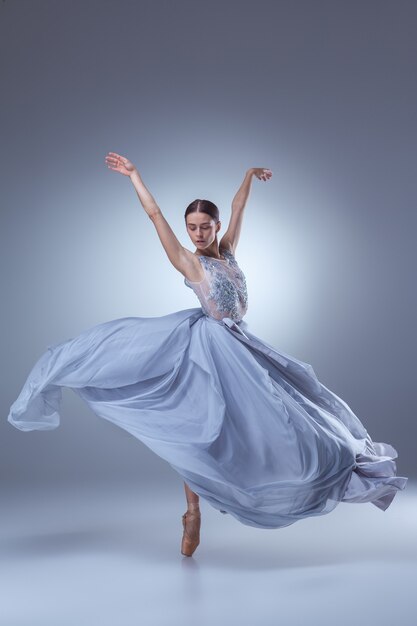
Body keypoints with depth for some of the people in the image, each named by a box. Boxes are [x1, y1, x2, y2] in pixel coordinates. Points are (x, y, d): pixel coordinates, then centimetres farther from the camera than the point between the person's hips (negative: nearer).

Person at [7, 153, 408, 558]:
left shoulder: (227, 252, 10)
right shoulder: (187, 262, -5)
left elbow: (237, 208, 24)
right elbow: (154, 213, -6)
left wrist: (250, 174, 36)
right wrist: (133, 174, -3)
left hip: (237, 347, 7)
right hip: (209, 347, -6)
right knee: (198, 429, -3)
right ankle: (192, 514, 6)